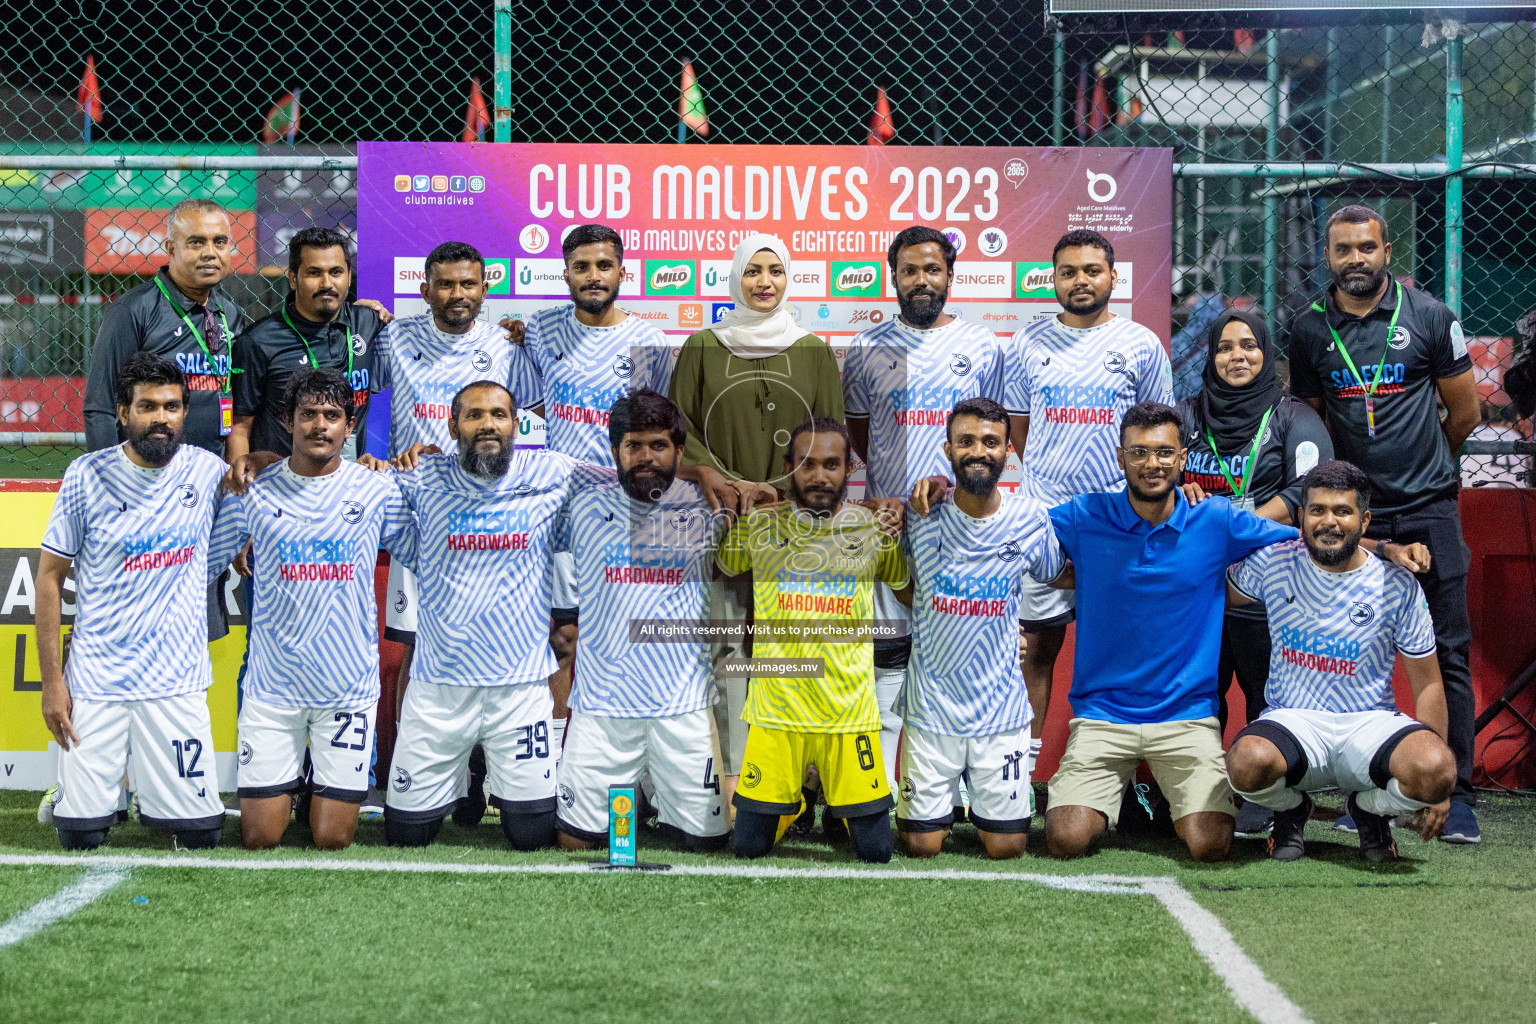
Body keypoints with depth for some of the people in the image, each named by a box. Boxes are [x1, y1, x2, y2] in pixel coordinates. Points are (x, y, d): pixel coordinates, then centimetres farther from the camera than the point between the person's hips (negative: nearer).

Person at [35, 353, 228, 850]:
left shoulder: (208, 471, 0)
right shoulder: (88, 476, -4)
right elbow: (50, 575, 1)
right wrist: (51, 678, -3)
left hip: (176, 679, 1)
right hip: (94, 677, -1)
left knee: (202, 835, -1)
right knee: (81, 836, -1)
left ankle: (155, 798, 31)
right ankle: (72, 790, 32)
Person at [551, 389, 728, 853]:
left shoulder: (704, 508, 2)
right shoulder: (585, 502, 2)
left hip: (685, 703, 0)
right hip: (602, 701, 0)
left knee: (706, 840, 6)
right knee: (575, 840, 3)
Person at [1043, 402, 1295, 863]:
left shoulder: (1216, 522, 2)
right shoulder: (1085, 519, 1)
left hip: (1188, 715, 0)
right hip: (1101, 713, 0)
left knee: (1209, 846, -19)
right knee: (1066, 840, -17)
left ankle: (1184, 801, 18)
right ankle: (1113, 797, 18)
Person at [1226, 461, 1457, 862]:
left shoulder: (1398, 585, -3)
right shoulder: (1272, 562, -1)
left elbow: (1427, 684, 2)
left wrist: (1437, 787, -3)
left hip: (1370, 723, 0)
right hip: (1292, 720, 0)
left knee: (1434, 771, -32)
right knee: (1249, 761, -36)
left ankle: (1369, 808, 7)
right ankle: (1291, 808, 6)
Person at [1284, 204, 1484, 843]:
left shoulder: (1430, 318, 0)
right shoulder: (1309, 330, 6)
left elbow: (1465, 412, 8)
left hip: (1429, 509, -2)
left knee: (1448, 653, -2)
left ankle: (1458, 794, 2)